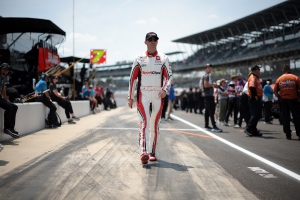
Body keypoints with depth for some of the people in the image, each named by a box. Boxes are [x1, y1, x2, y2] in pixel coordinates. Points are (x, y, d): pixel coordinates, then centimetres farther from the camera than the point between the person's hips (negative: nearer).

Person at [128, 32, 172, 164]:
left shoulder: (163, 58, 7)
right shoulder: (139, 59, 6)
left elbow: (169, 76, 1)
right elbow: (132, 78, 8)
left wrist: (165, 89, -19)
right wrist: (130, 97, 4)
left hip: (158, 95, 1)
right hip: (143, 94, -1)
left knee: (155, 124, 7)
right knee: (144, 122, -13)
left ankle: (153, 152, 17)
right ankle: (144, 152, -21)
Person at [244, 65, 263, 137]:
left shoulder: (256, 78, 20)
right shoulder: (252, 77, -12)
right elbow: (252, 87, -25)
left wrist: (259, 96, 13)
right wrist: (254, 96, -23)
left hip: (257, 99, 10)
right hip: (253, 99, -10)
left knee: (257, 115, 10)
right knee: (255, 115, -12)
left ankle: (254, 130, 14)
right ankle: (248, 129, -7)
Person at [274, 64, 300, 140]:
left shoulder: (279, 79, 3)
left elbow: (275, 91, 0)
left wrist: (280, 98, 9)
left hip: (283, 100, 2)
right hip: (293, 99, -2)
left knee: (285, 117, 7)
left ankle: (288, 135, 7)